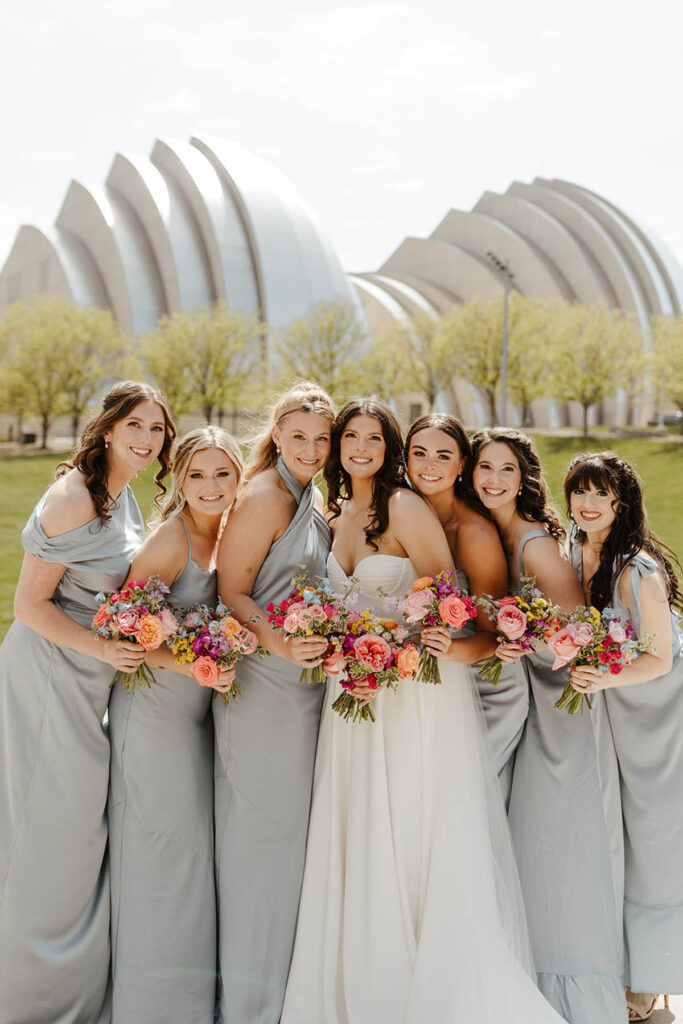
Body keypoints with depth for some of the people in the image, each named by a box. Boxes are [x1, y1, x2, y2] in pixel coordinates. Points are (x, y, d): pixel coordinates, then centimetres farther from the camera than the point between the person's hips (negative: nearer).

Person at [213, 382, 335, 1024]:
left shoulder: (313, 500, 13)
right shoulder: (265, 497, -14)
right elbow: (230, 591, -16)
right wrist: (277, 641, -30)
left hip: (307, 681, 9)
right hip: (262, 682, -9)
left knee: (294, 822, 17)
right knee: (263, 824, 0)